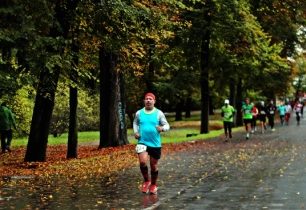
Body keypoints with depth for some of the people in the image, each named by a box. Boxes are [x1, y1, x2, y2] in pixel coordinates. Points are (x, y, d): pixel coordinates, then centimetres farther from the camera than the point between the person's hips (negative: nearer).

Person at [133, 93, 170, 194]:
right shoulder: (139, 113, 2)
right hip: (142, 142, 0)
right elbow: (135, 123, 20)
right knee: (142, 162, -20)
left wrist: (162, 128, -23)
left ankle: (153, 185, 31)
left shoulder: (159, 113, -3)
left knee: (153, 166, 9)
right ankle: (146, 180, 5)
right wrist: (135, 132, 3)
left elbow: (167, 125, 0)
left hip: (155, 144, 0)